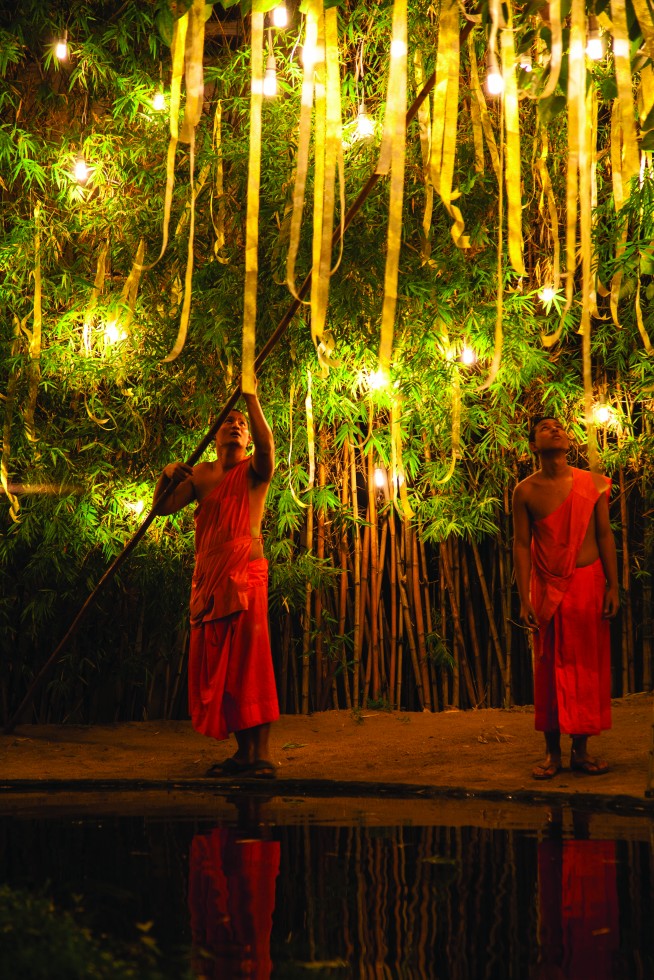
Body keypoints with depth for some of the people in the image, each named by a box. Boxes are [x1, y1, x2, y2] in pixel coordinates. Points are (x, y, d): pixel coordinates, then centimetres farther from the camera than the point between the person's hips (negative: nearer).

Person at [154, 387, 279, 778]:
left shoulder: (254, 469, 5)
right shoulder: (201, 474, 18)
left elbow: (267, 443, -17)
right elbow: (164, 507, 13)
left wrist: (251, 397, -22)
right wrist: (166, 477, -6)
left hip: (245, 572, -5)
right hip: (207, 577, 5)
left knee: (250, 657, -15)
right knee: (216, 665, 4)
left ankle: (262, 753, -17)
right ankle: (243, 750, 10)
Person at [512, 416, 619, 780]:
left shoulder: (593, 484, 1)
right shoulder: (526, 491, -2)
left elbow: (604, 535, 3)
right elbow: (522, 545, -2)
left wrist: (613, 586, -1)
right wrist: (525, 599, -7)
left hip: (587, 583, 1)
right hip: (547, 587, -1)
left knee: (588, 665, 3)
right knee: (551, 668, 3)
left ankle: (581, 749, 12)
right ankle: (553, 752, 10)